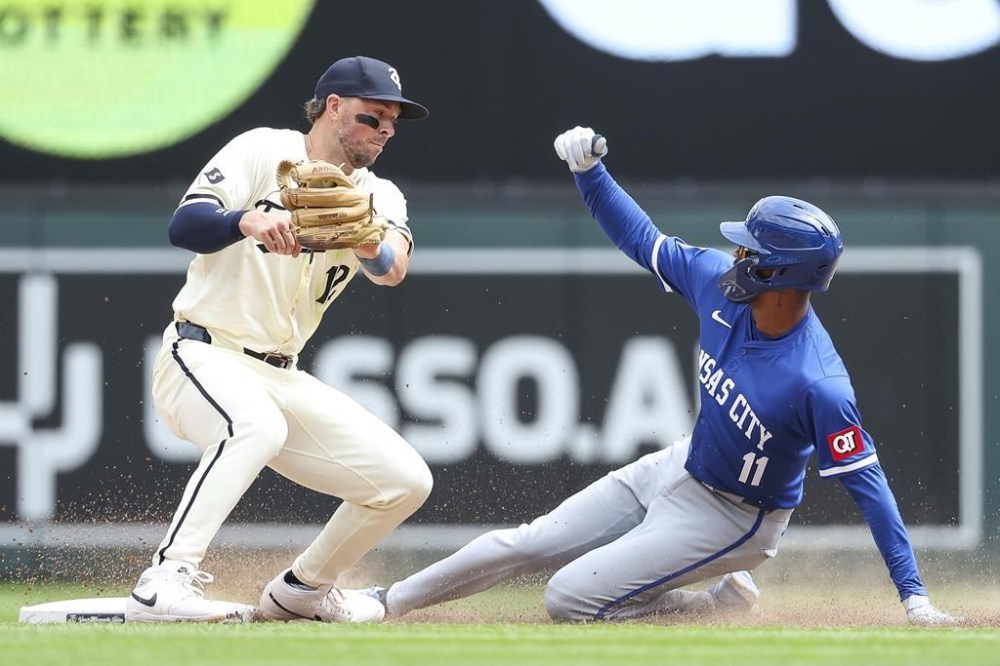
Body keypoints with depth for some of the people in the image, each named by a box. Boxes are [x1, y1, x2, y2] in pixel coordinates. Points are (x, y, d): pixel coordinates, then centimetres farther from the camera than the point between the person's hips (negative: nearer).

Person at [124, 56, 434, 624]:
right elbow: (184, 225, -20)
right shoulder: (265, 152, -6)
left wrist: (369, 244, -39)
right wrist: (248, 221, -41)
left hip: (282, 378, 7)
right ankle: (164, 586, -43)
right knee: (257, 424, -39)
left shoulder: (377, 196, 8)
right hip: (202, 358, -6)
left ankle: (303, 589, 21)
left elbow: (392, 270, -14)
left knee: (405, 481, 0)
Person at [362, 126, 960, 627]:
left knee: (571, 599, -11)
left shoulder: (818, 382, -35)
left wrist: (913, 595, -30)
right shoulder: (719, 283, -15)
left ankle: (724, 600, 6)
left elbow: (866, 480, -29)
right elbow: (641, 238, 1)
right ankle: (386, 602, 26)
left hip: (732, 516, -7)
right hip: (677, 469, 7)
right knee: (524, 546, 9)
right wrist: (590, 171, -12)